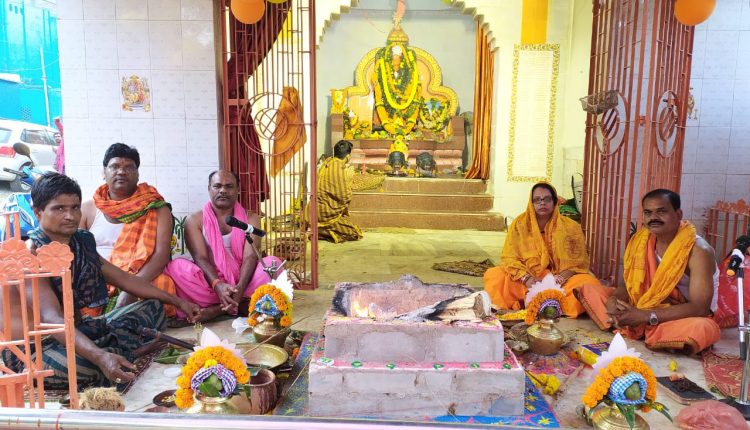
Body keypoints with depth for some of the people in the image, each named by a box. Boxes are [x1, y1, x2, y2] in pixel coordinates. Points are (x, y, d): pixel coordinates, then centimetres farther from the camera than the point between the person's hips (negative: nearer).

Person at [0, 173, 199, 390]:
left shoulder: (82, 243, 4)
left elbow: (124, 279, 13)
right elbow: (52, 319, -31)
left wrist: (177, 301, 12)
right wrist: (100, 357, -47)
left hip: (80, 331, 8)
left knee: (154, 307, 9)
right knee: (80, 366, -41)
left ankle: (116, 352, -15)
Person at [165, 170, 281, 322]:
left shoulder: (250, 218, 6)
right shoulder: (194, 220, 4)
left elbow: (250, 256, -8)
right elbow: (200, 258, -10)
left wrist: (240, 288, -28)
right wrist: (217, 285, -30)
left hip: (241, 283, 1)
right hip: (211, 285, 0)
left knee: (273, 263, -25)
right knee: (176, 266, -27)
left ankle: (217, 308, -26)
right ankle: (242, 305, -28)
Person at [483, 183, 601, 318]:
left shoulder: (570, 227, 1)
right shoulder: (519, 224, 0)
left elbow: (578, 261, -1)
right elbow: (509, 258, -5)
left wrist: (559, 279, -20)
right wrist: (527, 279, -22)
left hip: (560, 282, 1)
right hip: (524, 281, 0)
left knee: (589, 282, -29)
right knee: (493, 275, -24)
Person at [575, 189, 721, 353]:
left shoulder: (698, 251, -20)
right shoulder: (641, 240, -3)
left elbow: (700, 308, -26)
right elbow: (630, 284, 3)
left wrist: (646, 316, -32)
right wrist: (613, 300, -21)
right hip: (641, 312, 5)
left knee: (703, 329, -39)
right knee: (588, 290, -3)